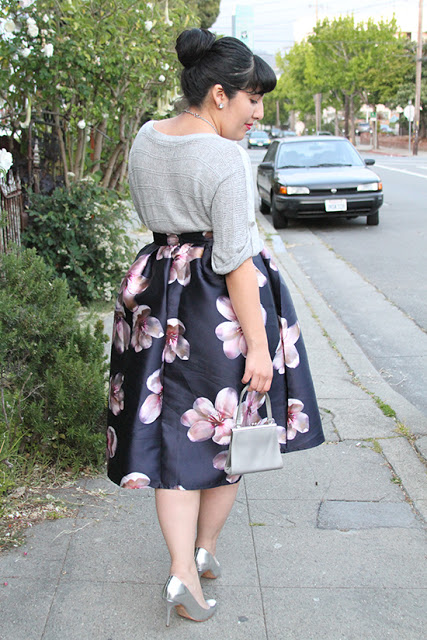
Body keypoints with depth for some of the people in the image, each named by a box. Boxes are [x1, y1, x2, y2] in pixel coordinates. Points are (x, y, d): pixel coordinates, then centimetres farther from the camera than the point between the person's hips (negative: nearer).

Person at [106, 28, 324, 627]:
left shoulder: (145, 139, 3)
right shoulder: (225, 157, -20)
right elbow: (236, 260, -21)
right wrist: (259, 344, -17)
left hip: (158, 294, 6)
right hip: (221, 303, -6)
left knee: (174, 431, 11)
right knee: (227, 432, 14)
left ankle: (183, 570, 6)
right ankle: (206, 550, 30)